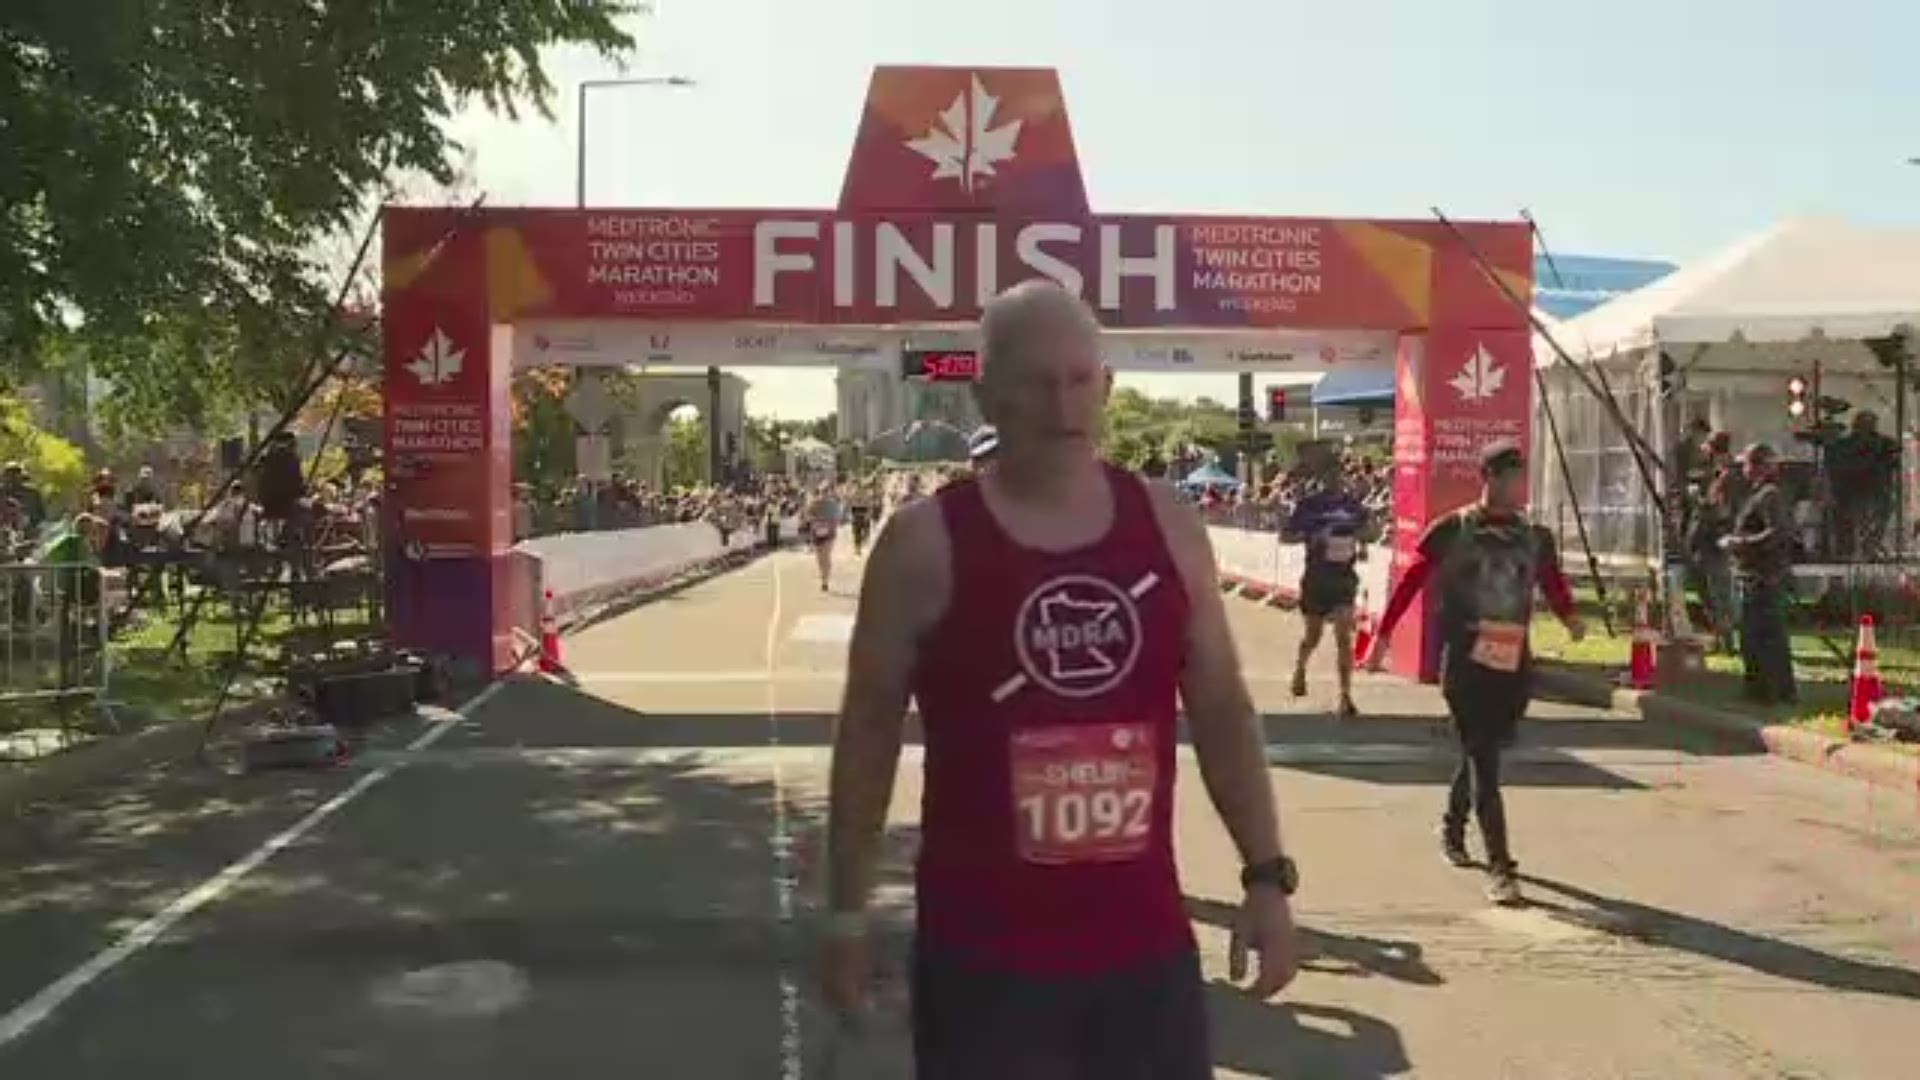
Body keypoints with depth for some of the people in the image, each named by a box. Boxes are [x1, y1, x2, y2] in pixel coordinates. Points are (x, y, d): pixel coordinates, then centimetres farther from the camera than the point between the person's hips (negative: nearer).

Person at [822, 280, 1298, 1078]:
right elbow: (869, 728, -1)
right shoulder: (925, 545, -8)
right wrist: (847, 913, 1)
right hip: (984, 950, -3)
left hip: (1145, 941, 4)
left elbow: (1222, 710, 9)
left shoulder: (1167, 526, 2)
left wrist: (1267, 874, 4)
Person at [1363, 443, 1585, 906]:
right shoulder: (1453, 530, -4)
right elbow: (1412, 580, -4)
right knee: (1484, 761, -6)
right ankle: (1500, 868, -6)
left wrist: (1570, 616, 1)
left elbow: (1554, 583, 16)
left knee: (1482, 753, 15)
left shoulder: (1536, 537, 9)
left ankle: (1452, 825, 41)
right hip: (1465, 660, -4)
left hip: (1514, 663, 5)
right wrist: (1384, 634, -6)